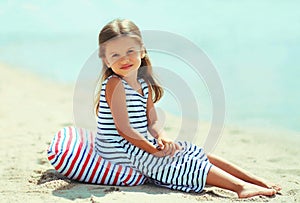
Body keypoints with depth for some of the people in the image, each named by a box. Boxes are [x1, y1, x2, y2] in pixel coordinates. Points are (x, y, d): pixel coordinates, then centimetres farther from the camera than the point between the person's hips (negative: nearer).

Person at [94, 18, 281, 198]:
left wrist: (161, 137, -14)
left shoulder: (144, 84, 10)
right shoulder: (114, 84, -17)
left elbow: (152, 122, 9)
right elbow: (123, 128, -22)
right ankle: (241, 187, -25)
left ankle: (258, 181, 2)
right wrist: (154, 150, -21)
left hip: (140, 143, 9)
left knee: (194, 152, 2)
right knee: (181, 161, -19)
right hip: (120, 150, -9)